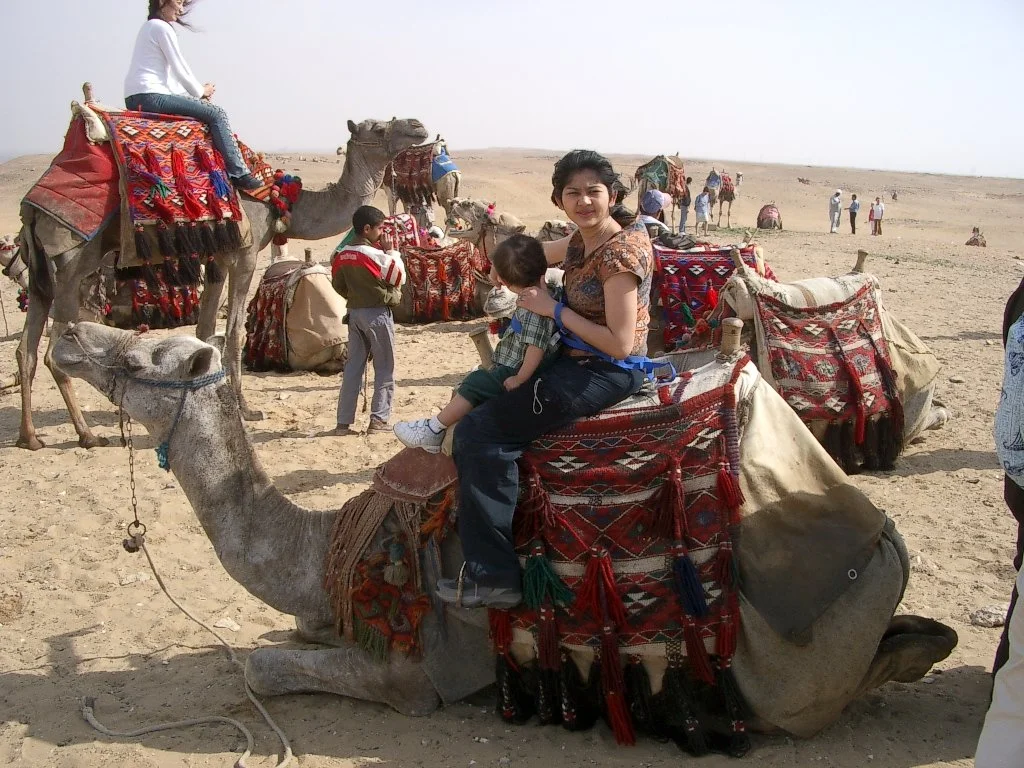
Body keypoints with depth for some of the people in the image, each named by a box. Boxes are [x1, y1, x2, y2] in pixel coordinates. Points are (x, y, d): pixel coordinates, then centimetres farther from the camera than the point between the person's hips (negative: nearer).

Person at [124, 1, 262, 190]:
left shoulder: (149, 26, 24)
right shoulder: (162, 27, -6)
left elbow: (170, 71, 23)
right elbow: (180, 69, -6)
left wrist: (197, 91, 13)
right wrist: (201, 91, 10)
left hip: (134, 98, 10)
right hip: (150, 96, -10)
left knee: (207, 108, 15)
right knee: (217, 114, -8)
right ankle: (239, 174, -12)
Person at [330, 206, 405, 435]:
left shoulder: (341, 254, 3)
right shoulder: (375, 254, -16)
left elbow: (338, 286, 10)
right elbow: (399, 277, -7)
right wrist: (391, 251, -1)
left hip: (354, 313, 6)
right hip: (378, 313, -6)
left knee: (353, 368, 9)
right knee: (384, 369, 4)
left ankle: (343, 423, 7)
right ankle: (379, 420, 2)